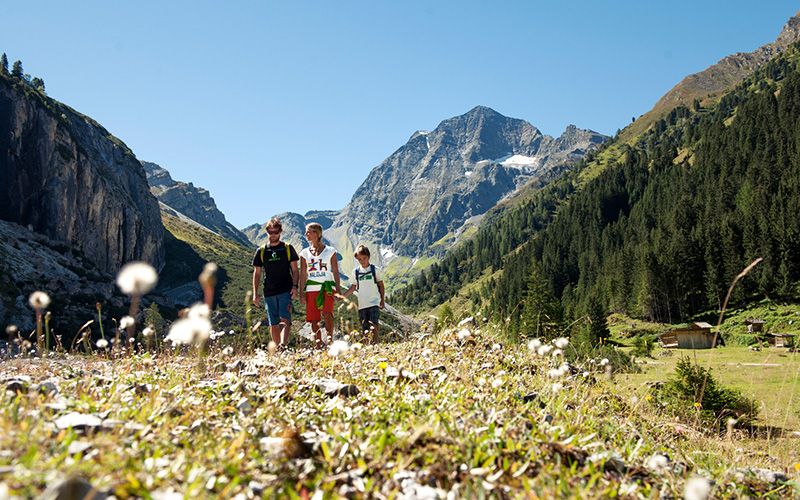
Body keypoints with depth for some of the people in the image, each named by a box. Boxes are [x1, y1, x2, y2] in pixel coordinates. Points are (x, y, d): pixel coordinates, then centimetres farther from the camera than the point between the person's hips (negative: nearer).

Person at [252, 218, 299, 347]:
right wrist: (255, 293, 5)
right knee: (273, 325, 5)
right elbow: (257, 273, 12)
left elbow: (295, 270, 6)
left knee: (285, 320, -18)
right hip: (269, 292, 3)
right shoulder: (261, 251, 9)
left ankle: (283, 345, -30)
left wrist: (295, 286, -8)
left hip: (285, 291, -2)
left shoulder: (288, 248, 5)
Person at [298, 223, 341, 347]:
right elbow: (303, 274, 10)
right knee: (314, 320, 1)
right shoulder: (305, 253, 11)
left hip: (327, 287, -3)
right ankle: (319, 345, 9)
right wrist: (301, 293, 4)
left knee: (327, 314, -23)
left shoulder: (330, 251, 5)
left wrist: (338, 289, 0)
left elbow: (335, 271, 6)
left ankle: (330, 339, -13)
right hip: (311, 289, 3)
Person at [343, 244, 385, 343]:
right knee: (365, 329, 3)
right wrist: (342, 296, 3)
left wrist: (382, 299, 7)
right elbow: (353, 287, 14)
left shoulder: (374, 269, 1)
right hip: (362, 304, 3)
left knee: (373, 325, -19)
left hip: (374, 303, -3)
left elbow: (380, 284, 9)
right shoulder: (356, 271, 7)